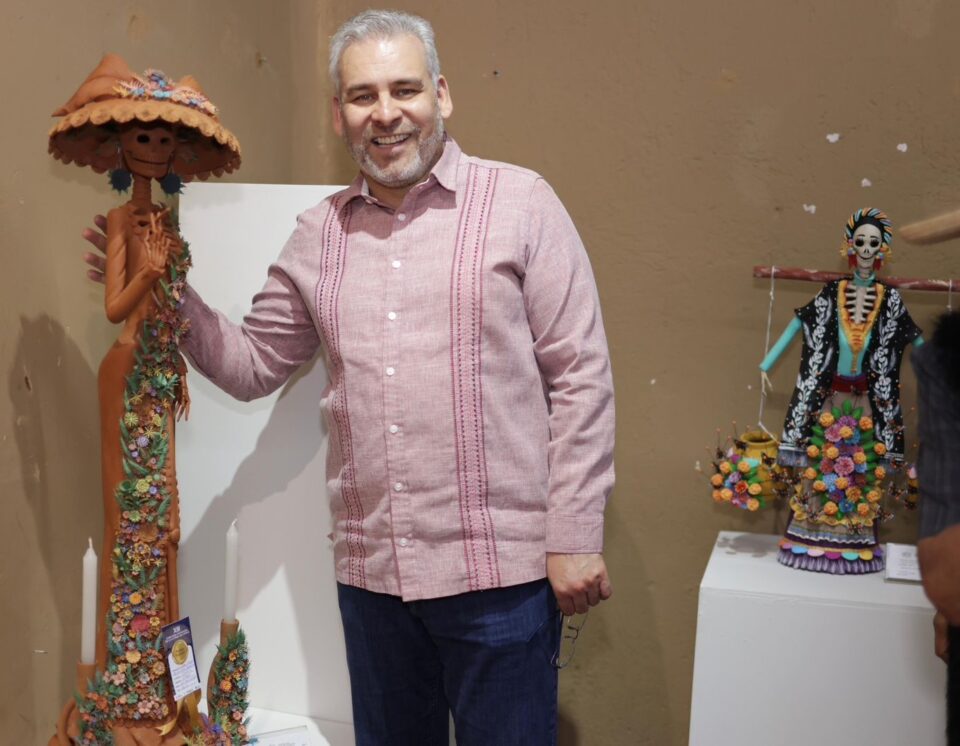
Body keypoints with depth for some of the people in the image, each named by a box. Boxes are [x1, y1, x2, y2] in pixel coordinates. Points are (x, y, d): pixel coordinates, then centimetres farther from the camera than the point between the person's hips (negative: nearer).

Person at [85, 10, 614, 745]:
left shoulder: (520, 203, -6)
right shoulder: (319, 233, 9)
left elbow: (580, 379, -7)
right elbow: (253, 363, 15)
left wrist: (574, 540, -9)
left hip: (501, 572, -4)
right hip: (370, 571, 5)